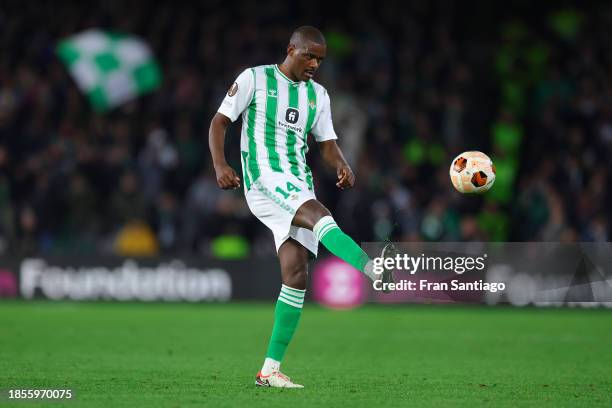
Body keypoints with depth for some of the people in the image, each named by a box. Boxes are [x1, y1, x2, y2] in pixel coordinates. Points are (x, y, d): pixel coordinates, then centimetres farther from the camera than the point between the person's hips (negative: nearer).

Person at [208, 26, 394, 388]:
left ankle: (270, 370, -2)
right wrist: (220, 165, -15)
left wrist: (343, 166, -6)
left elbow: (327, 143, 17)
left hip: (299, 187, 6)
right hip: (265, 180, -6)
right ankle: (380, 274, -58)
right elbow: (220, 122, 2)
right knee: (320, 215, -33)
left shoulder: (318, 95, 18)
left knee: (296, 273, -6)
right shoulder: (255, 79, 2)